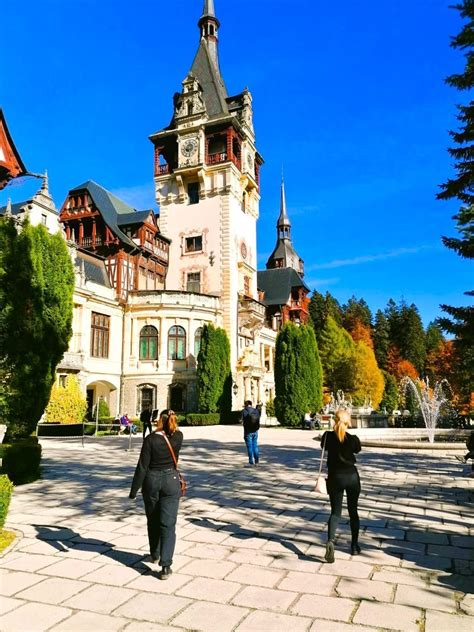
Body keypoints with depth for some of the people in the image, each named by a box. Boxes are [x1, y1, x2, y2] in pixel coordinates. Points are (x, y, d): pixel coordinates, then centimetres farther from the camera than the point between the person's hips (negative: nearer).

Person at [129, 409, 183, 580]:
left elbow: (142, 466, -13)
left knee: (153, 520, 21)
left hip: (151, 481, 0)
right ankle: (165, 565, -8)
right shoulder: (178, 437, -7)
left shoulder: (151, 439, -13)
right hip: (171, 481, 1)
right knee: (168, 524, 1)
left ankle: (155, 554, 40)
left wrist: (134, 489, -7)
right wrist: (169, 420, 13)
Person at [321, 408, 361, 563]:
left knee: (335, 512, 5)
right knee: (353, 511, 17)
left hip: (335, 477, 0)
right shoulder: (353, 439, -12)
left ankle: (330, 541, -18)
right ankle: (355, 545, 26)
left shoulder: (328, 436, -10)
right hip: (352, 476, 0)